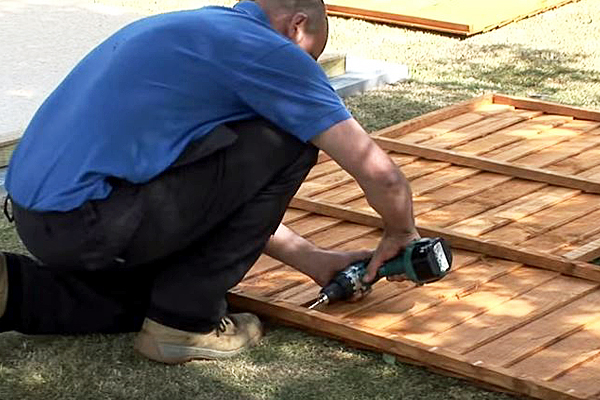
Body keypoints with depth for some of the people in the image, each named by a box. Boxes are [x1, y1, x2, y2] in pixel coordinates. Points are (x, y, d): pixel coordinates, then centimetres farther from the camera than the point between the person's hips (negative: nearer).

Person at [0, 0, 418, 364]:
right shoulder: (268, 50, -4)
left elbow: (234, 197, 29)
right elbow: (378, 171, -4)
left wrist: (311, 258, 29)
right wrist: (401, 235, 16)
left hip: (36, 216, 10)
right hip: (87, 220, -10)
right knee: (287, 143, -2)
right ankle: (186, 320, 4)